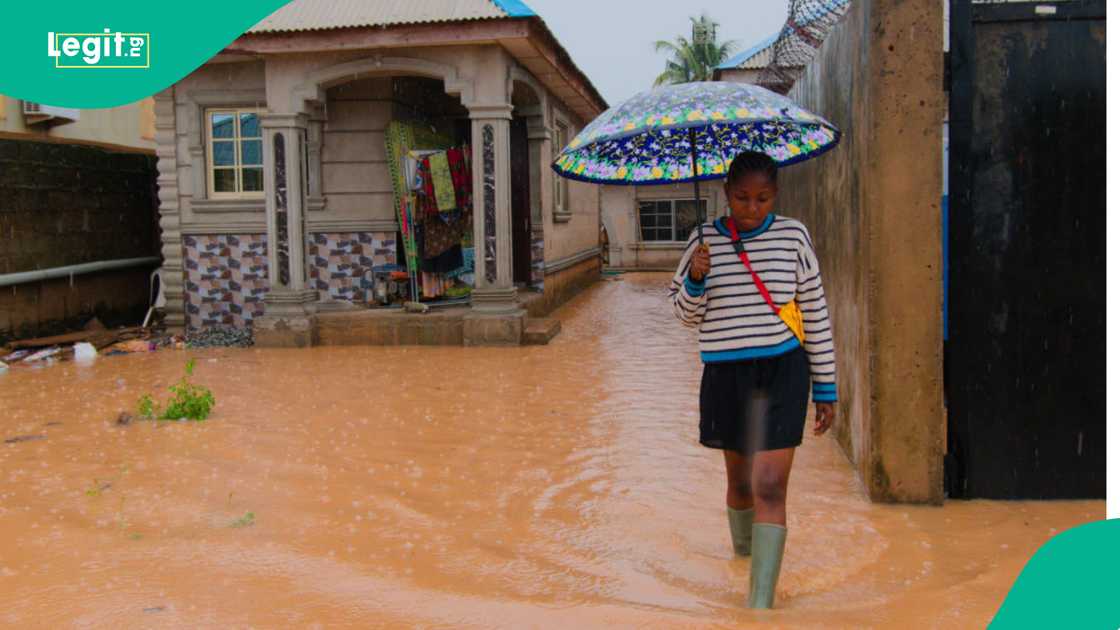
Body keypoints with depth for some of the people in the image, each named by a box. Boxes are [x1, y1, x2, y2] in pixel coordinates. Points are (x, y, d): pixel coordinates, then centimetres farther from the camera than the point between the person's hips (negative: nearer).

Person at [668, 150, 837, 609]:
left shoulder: (792, 235, -4)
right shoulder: (704, 239, 0)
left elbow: (815, 313, 2)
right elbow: (687, 314, 6)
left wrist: (825, 388, 4)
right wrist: (695, 282, -17)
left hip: (781, 372, -2)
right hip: (726, 374, 2)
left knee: (770, 488, -9)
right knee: (740, 479, 18)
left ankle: (761, 603, -4)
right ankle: (744, 549, 46)